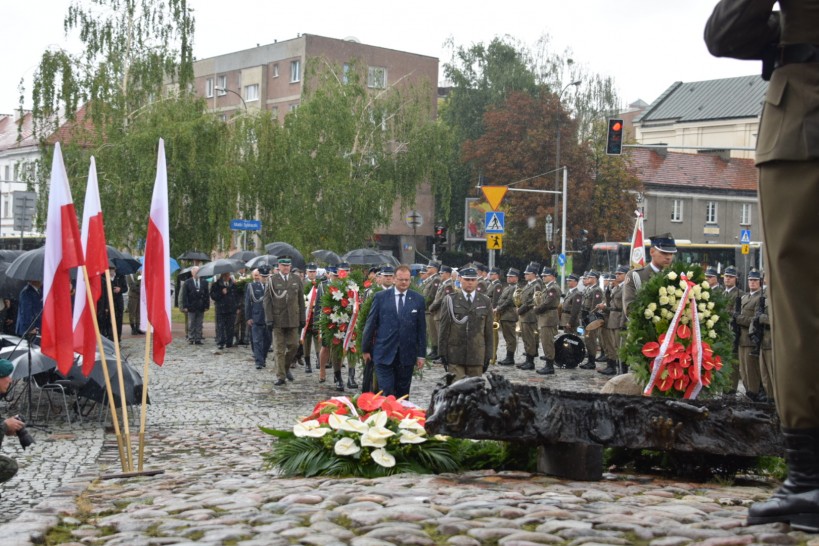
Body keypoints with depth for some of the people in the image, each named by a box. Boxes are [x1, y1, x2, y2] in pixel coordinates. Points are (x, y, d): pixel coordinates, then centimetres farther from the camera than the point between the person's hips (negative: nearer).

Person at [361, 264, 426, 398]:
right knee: (386, 393, -6)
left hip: (407, 355, 2)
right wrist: (366, 349, 6)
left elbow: (421, 328, 6)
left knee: (402, 394, 9)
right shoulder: (380, 297, 1)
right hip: (384, 353, -2)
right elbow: (370, 324, 5)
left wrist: (421, 354, 4)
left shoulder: (418, 299, 4)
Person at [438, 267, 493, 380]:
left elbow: (489, 331, 8)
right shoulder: (450, 300, 3)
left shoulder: (485, 301, 7)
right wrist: (443, 352, -2)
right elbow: (444, 328, 3)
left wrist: (488, 356, 6)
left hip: (476, 355, 2)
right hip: (455, 355, -2)